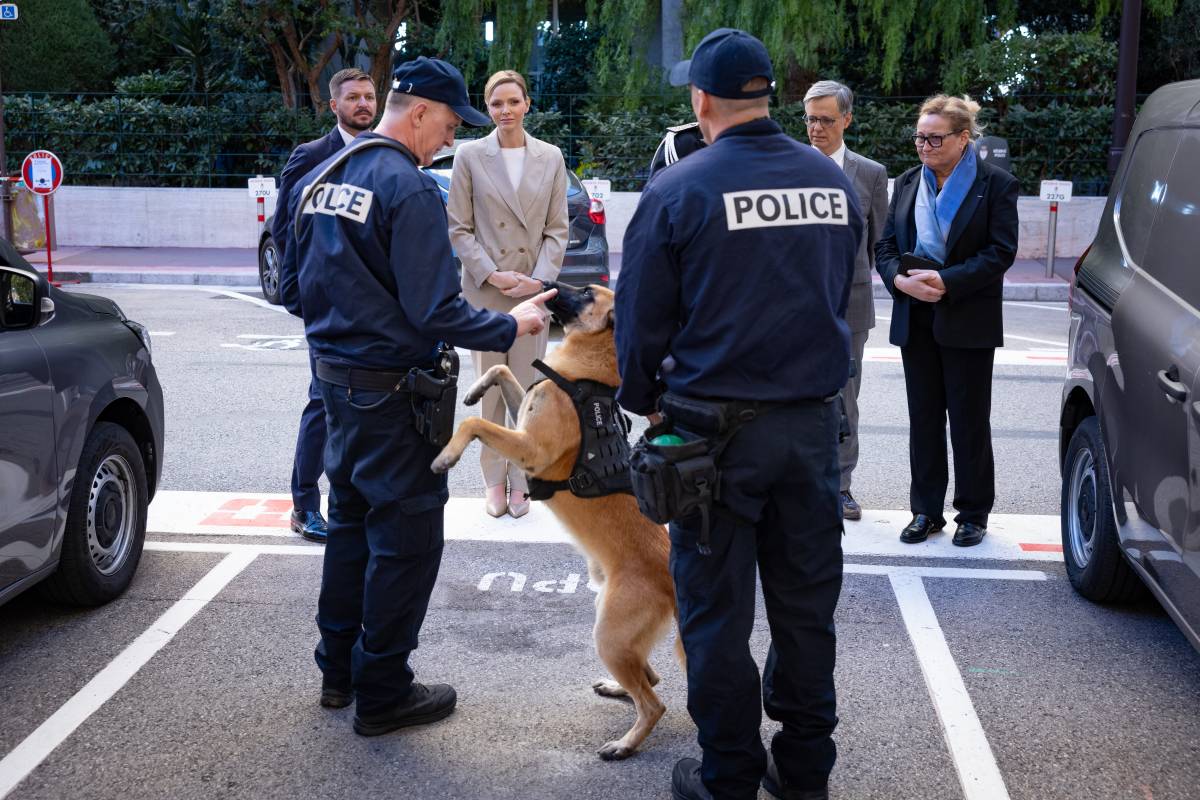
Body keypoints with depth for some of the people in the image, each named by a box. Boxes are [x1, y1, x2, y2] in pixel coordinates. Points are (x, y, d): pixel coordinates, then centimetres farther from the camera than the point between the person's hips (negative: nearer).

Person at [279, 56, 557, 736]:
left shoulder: (320, 178, 8)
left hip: (335, 378, 9)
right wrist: (510, 327, -9)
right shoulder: (409, 189, -18)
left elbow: (297, 288, 15)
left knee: (352, 519, 20)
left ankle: (339, 669, 31)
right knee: (407, 536, 3)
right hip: (392, 390, -9)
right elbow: (435, 311, -22)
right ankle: (382, 693, 11)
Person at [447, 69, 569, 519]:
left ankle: (521, 481, 14)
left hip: (534, 290, 1)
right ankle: (495, 482, 13)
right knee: (490, 391, 4)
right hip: (484, 291, -1)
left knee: (527, 390, 4)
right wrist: (491, 275, -11)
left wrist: (539, 279, -7)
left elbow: (557, 228, 6)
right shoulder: (470, 156, 1)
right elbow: (459, 227, 0)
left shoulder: (551, 157, 6)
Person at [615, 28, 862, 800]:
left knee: (717, 610, 7)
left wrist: (642, 399, 12)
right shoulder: (834, 181, 4)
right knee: (807, 603, 14)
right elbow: (839, 298, 11)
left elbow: (642, 316, -5)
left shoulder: (679, 189, -10)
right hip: (813, 421, 5)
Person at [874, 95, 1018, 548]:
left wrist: (947, 281, -20)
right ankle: (926, 510, 17)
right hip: (916, 319, 4)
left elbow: (1001, 251, -10)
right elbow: (885, 246, 9)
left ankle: (973, 513, 15)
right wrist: (901, 280, -12)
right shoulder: (907, 183, 11)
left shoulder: (995, 184, -4)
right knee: (923, 417, 8)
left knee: (969, 420, 3)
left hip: (968, 320, -4)